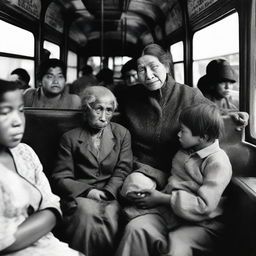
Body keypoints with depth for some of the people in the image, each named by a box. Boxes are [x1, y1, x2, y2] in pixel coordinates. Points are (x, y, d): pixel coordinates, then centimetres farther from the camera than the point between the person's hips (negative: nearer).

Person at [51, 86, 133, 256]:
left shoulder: (122, 134, 15)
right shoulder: (70, 138, 10)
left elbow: (123, 170, 5)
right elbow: (61, 178, 5)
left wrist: (107, 192, -12)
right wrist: (87, 191, -12)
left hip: (111, 195, 1)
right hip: (79, 196, 0)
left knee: (111, 214, -32)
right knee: (88, 212, -34)